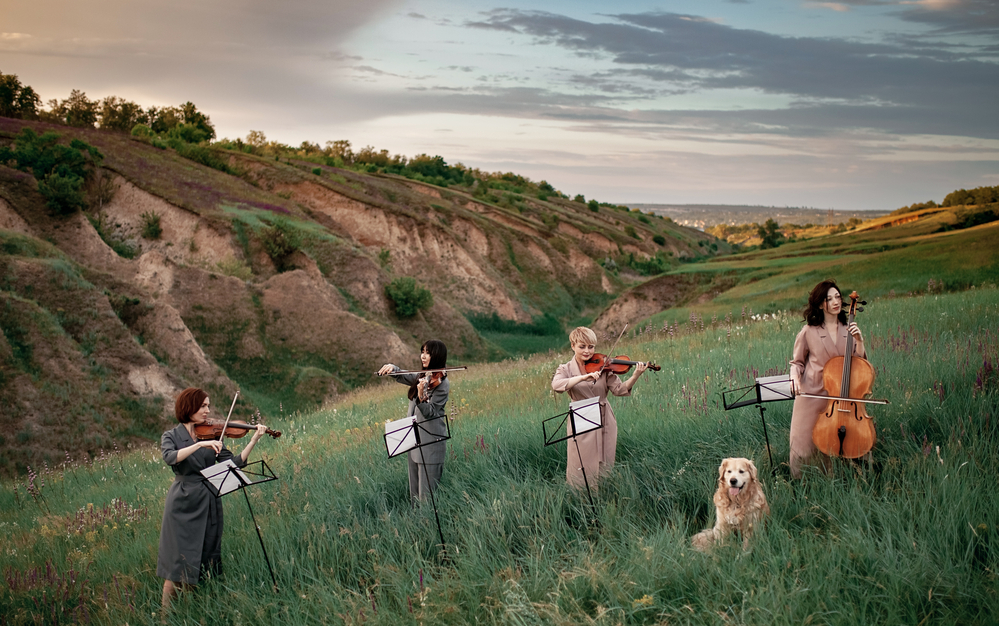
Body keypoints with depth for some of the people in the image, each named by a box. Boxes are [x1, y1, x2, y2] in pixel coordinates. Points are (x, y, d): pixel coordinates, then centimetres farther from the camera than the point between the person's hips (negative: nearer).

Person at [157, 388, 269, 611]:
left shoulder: (212, 435, 9)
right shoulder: (171, 436, 2)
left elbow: (234, 463, -1)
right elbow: (170, 458, -20)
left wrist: (253, 441, -11)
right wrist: (199, 444, -29)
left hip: (209, 506, 4)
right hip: (183, 505, -3)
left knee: (204, 565, 6)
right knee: (178, 567, -5)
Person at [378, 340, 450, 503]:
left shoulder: (442, 384, -12)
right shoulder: (422, 377, 11)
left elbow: (430, 413, -17)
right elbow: (402, 376, 24)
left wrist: (421, 397, -36)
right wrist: (392, 367, 2)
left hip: (430, 443, -8)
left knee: (427, 492, -7)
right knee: (415, 491, 13)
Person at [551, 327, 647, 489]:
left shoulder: (603, 367, 1)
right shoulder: (566, 369, -2)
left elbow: (619, 389, -7)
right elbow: (556, 385, -24)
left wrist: (635, 376, -25)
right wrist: (584, 377, -34)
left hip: (604, 422, 2)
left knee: (604, 467, 8)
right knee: (581, 469, 1)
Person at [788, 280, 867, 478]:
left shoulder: (848, 330, 6)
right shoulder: (809, 332, -3)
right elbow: (797, 362, 7)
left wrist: (859, 341, -11)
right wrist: (795, 378, -13)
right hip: (812, 395, -2)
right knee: (803, 446, 0)